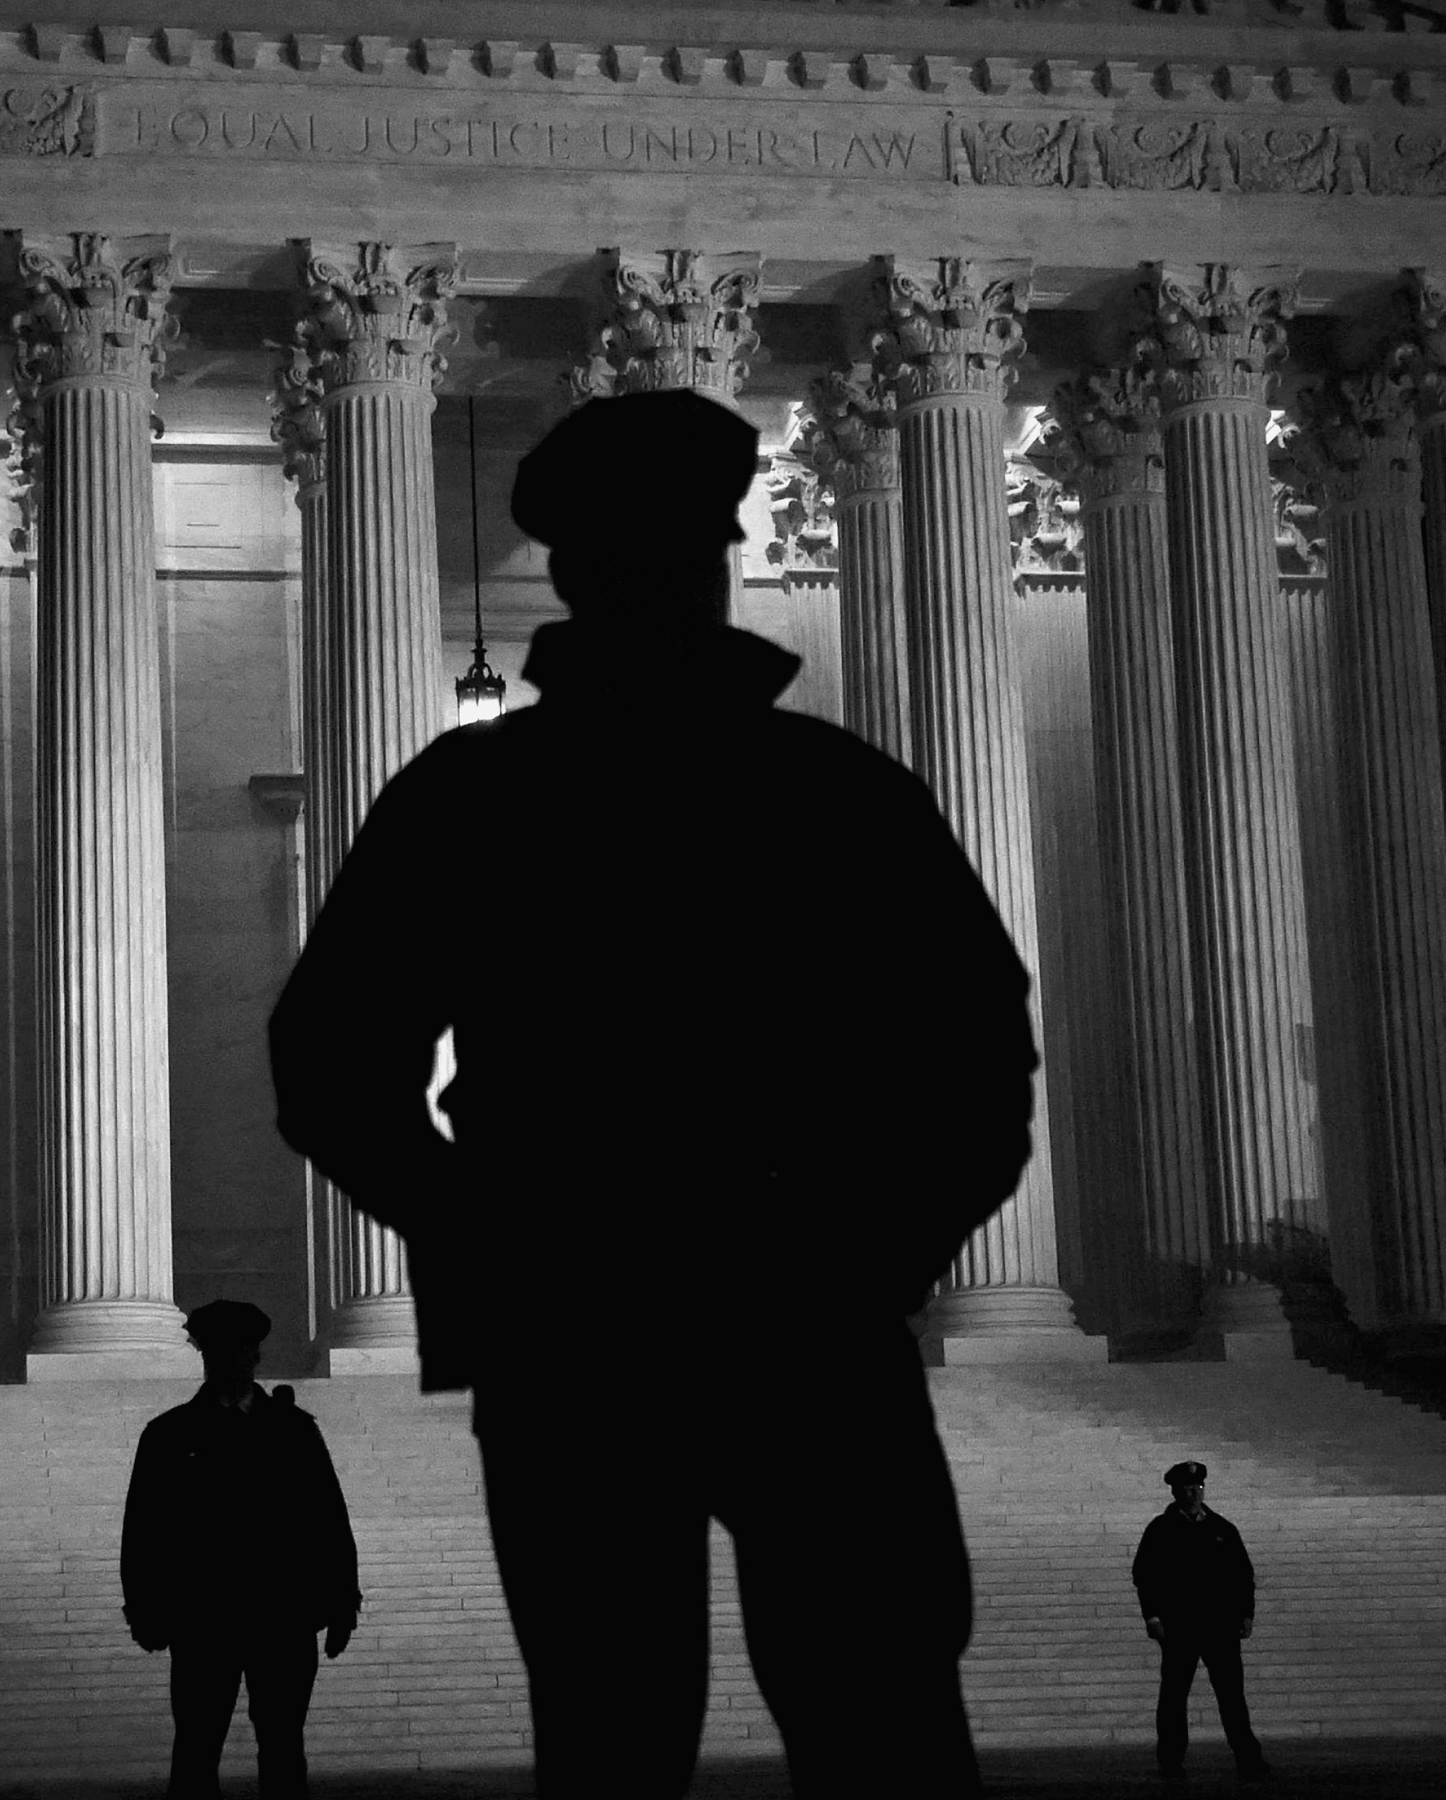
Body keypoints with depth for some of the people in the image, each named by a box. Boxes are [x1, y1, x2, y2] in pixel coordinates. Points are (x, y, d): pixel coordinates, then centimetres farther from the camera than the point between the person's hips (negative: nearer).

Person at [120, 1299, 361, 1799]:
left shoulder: (294, 1429, 8)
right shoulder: (169, 1435, 6)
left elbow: (330, 1518, 8)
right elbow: (143, 1532, 4)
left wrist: (342, 1603, 3)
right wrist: (146, 1612, -4)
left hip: (285, 1621, 1)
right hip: (201, 1622, -1)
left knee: (282, 1750, 4)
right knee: (196, 1752, -1)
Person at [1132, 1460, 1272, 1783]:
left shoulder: (1223, 1529, 12)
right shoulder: (1160, 1530, 4)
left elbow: (1243, 1573, 14)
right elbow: (1143, 1573, 0)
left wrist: (1246, 1613, 6)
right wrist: (1152, 1615, -9)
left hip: (1221, 1624, 2)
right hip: (1177, 1626, -2)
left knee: (1232, 1692, -4)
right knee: (1174, 1693, 3)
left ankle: (1248, 1759, -6)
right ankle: (1171, 1760, 12)